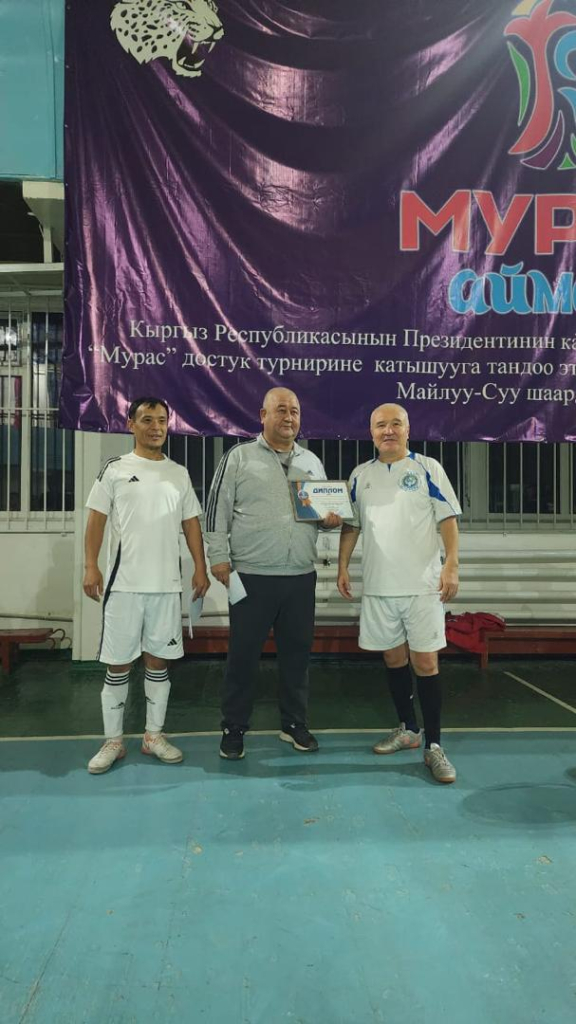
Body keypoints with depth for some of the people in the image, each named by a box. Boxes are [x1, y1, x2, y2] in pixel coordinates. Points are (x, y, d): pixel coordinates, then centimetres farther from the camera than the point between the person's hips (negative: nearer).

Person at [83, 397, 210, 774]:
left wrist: (201, 569, 4)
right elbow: (97, 519, 0)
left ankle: (154, 735, 23)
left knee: (159, 659, 10)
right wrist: (91, 567, -9)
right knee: (118, 663, 4)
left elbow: (191, 523, 11)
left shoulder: (179, 473, 11)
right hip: (124, 583, -2)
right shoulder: (116, 469, 2)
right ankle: (113, 740, 17)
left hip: (167, 583, 3)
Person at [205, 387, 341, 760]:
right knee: (243, 655, 3)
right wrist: (219, 557, -8)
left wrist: (332, 519, -1)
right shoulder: (239, 457, 0)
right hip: (252, 576, -4)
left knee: (297, 653, 12)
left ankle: (295, 724, 27)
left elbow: (327, 507, 21)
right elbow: (218, 510, -3)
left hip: (301, 577, 4)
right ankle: (235, 728, 18)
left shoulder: (312, 462, 14)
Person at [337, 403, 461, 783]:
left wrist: (452, 566, -14)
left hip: (423, 583, -4)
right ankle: (408, 729, 29)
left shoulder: (427, 468, -1)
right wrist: (343, 567, 7)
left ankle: (434, 745, 7)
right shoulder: (361, 475, 9)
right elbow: (351, 525, 14)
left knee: (425, 661, -2)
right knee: (394, 656, 13)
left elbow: (448, 519, -4)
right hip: (378, 584, 4)